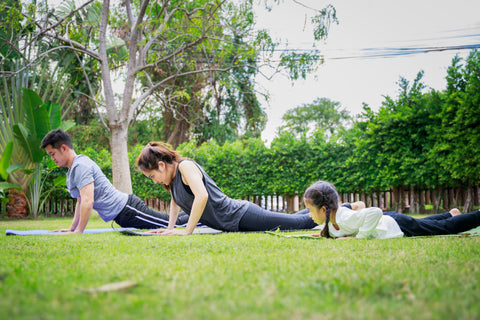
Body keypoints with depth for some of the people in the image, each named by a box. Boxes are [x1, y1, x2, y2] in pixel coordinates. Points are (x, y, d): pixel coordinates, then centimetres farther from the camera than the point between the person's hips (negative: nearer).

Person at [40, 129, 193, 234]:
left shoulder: (81, 166, -16)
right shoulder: (72, 170, 17)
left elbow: (88, 201, -25)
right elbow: (80, 201, 26)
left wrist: (78, 232, -22)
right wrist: (71, 228, 21)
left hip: (126, 210, -9)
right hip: (122, 212, 9)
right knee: (172, 223, 16)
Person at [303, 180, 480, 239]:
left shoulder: (345, 219, -36)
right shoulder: (334, 212, -9)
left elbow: (375, 212, -51)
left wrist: (359, 237, -41)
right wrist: (326, 232, 1)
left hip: (398, 226, -8)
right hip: (387, 219, 8)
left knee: (447, 227, 10)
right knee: (424, 222, 34)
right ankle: (451, 214, 53)